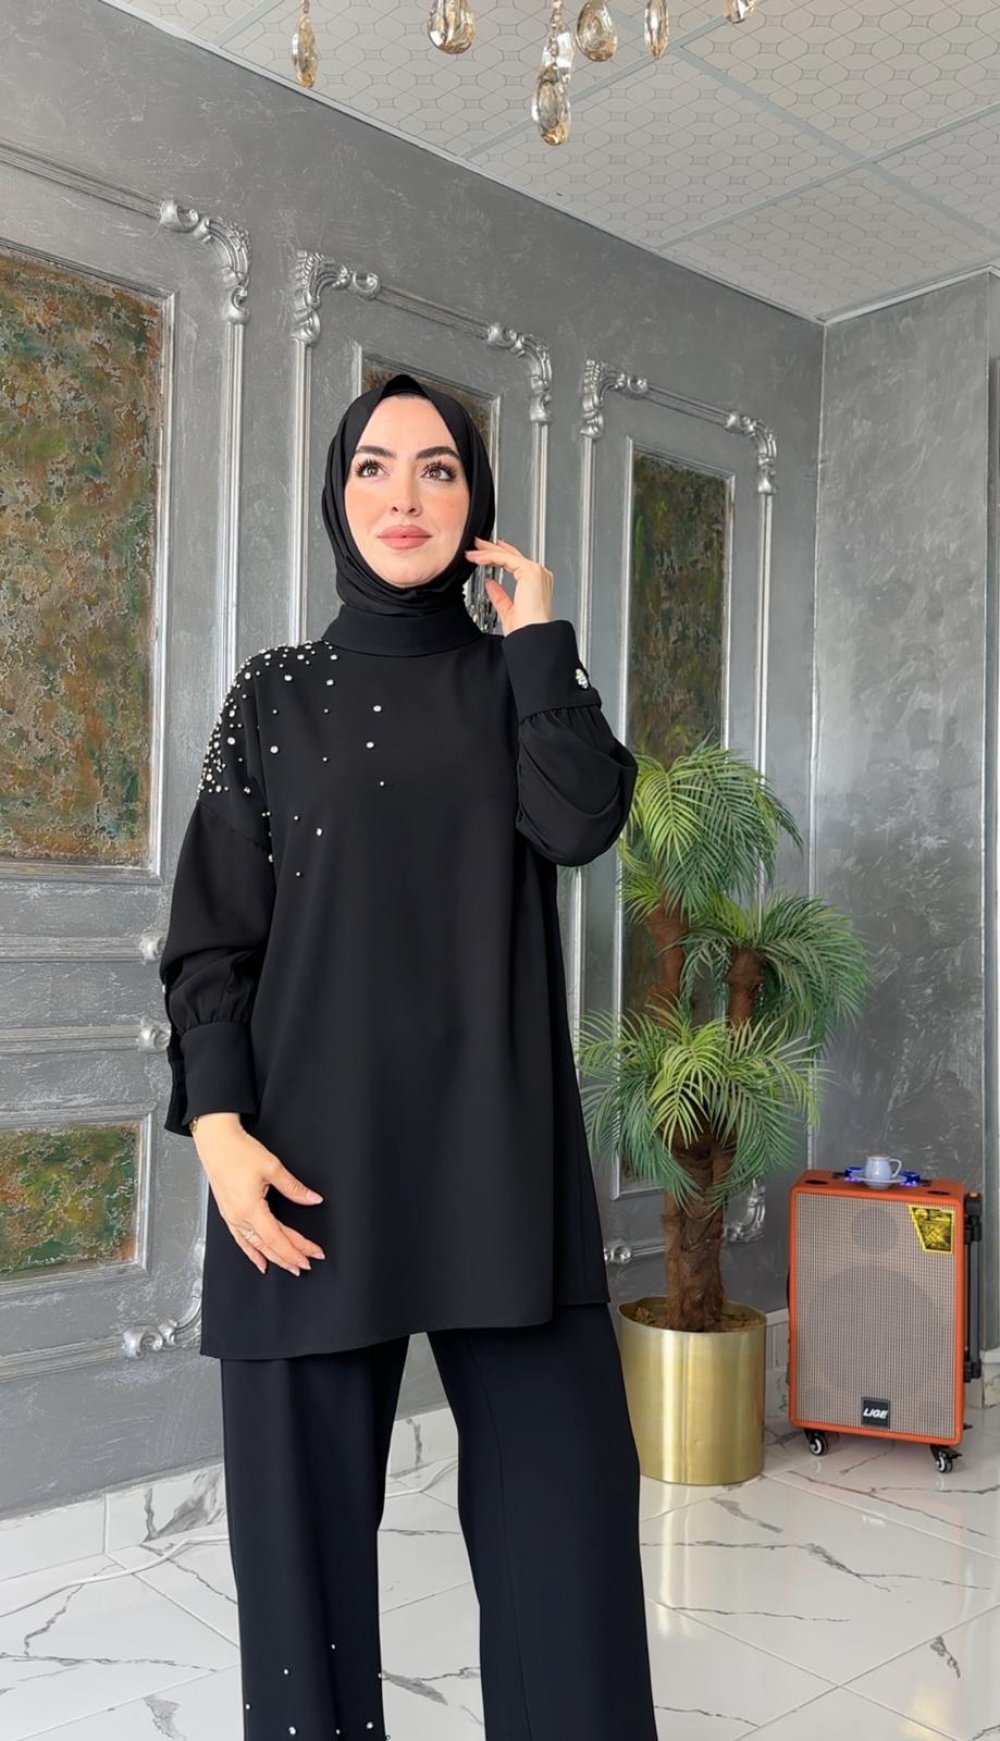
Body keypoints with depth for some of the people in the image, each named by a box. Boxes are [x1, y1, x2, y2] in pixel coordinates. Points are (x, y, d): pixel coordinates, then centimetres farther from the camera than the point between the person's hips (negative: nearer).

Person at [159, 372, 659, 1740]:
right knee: (308, 1500, 4)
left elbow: (580, 823, -10)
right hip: (314, 1150, 0)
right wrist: (219, 1127, -9)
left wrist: (537, 625, -1)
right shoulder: (275, 695, 9)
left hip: (501, 1144, 1)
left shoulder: (522, 682, 12)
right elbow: (211, 936, 3)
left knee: (567, 1495, 1)